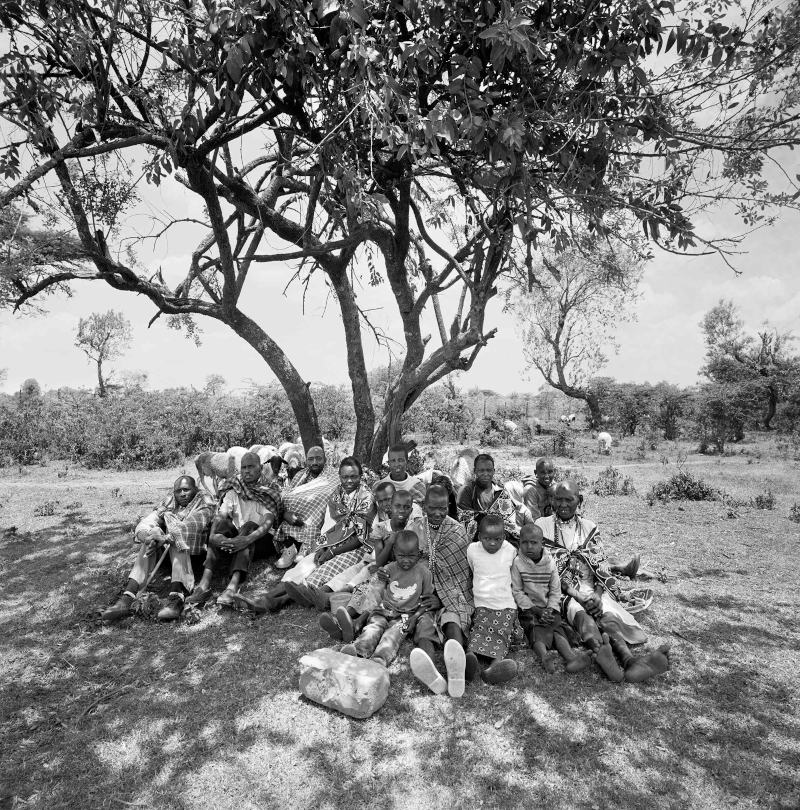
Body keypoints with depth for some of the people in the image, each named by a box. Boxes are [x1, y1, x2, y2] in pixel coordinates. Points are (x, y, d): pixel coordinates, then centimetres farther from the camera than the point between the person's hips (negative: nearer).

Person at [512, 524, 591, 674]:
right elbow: (517, 591, -7)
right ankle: (544, 658, -49)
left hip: (549, 607, 2)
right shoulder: (518, 563, -6)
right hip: (528, 608, -2)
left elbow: (555, 591, 5)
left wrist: (550, 610, -12)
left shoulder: (550, 563, 2)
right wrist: (536, 610, -13)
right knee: (536, 632, -25)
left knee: (556, 629, -22)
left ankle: (570, 656, -42)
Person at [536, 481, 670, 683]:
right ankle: (601, 652, -64)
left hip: (592, 589, 3)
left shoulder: (589, 528, 15)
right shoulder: (542, 526, 5)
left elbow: (601, 568, 7)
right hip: (560, 590, -3)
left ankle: (630, 661, -54)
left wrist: (597, 596, -14)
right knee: (579, 612, -36)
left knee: (608, 615, -30)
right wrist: (578, 595, -15)